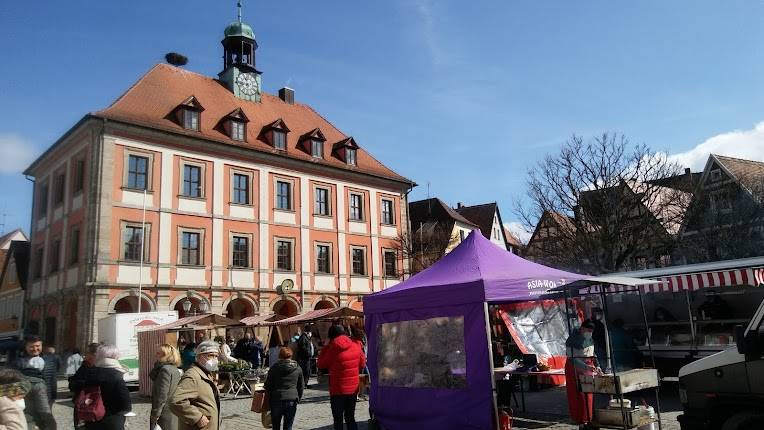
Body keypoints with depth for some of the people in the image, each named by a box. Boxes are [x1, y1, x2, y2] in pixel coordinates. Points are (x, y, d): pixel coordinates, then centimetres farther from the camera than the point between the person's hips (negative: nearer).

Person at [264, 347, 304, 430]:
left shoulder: (274, 367, 0)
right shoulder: (297, 368, 6)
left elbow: (267, 385, 1)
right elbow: (301, 386, 12)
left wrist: (270, 396, 17)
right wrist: (298, 398, 22)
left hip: (276, 399, -1)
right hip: (292, 400, 1)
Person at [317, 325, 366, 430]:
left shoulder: (333, 348, -15)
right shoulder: (356, 346, -1)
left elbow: (321, 365, -4)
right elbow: (362, 364, 10)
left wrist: (325, 348, 0)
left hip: (338, 390, -4)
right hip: (353, 389, 5)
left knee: (338, 419, 5)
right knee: (350, 418, 16)